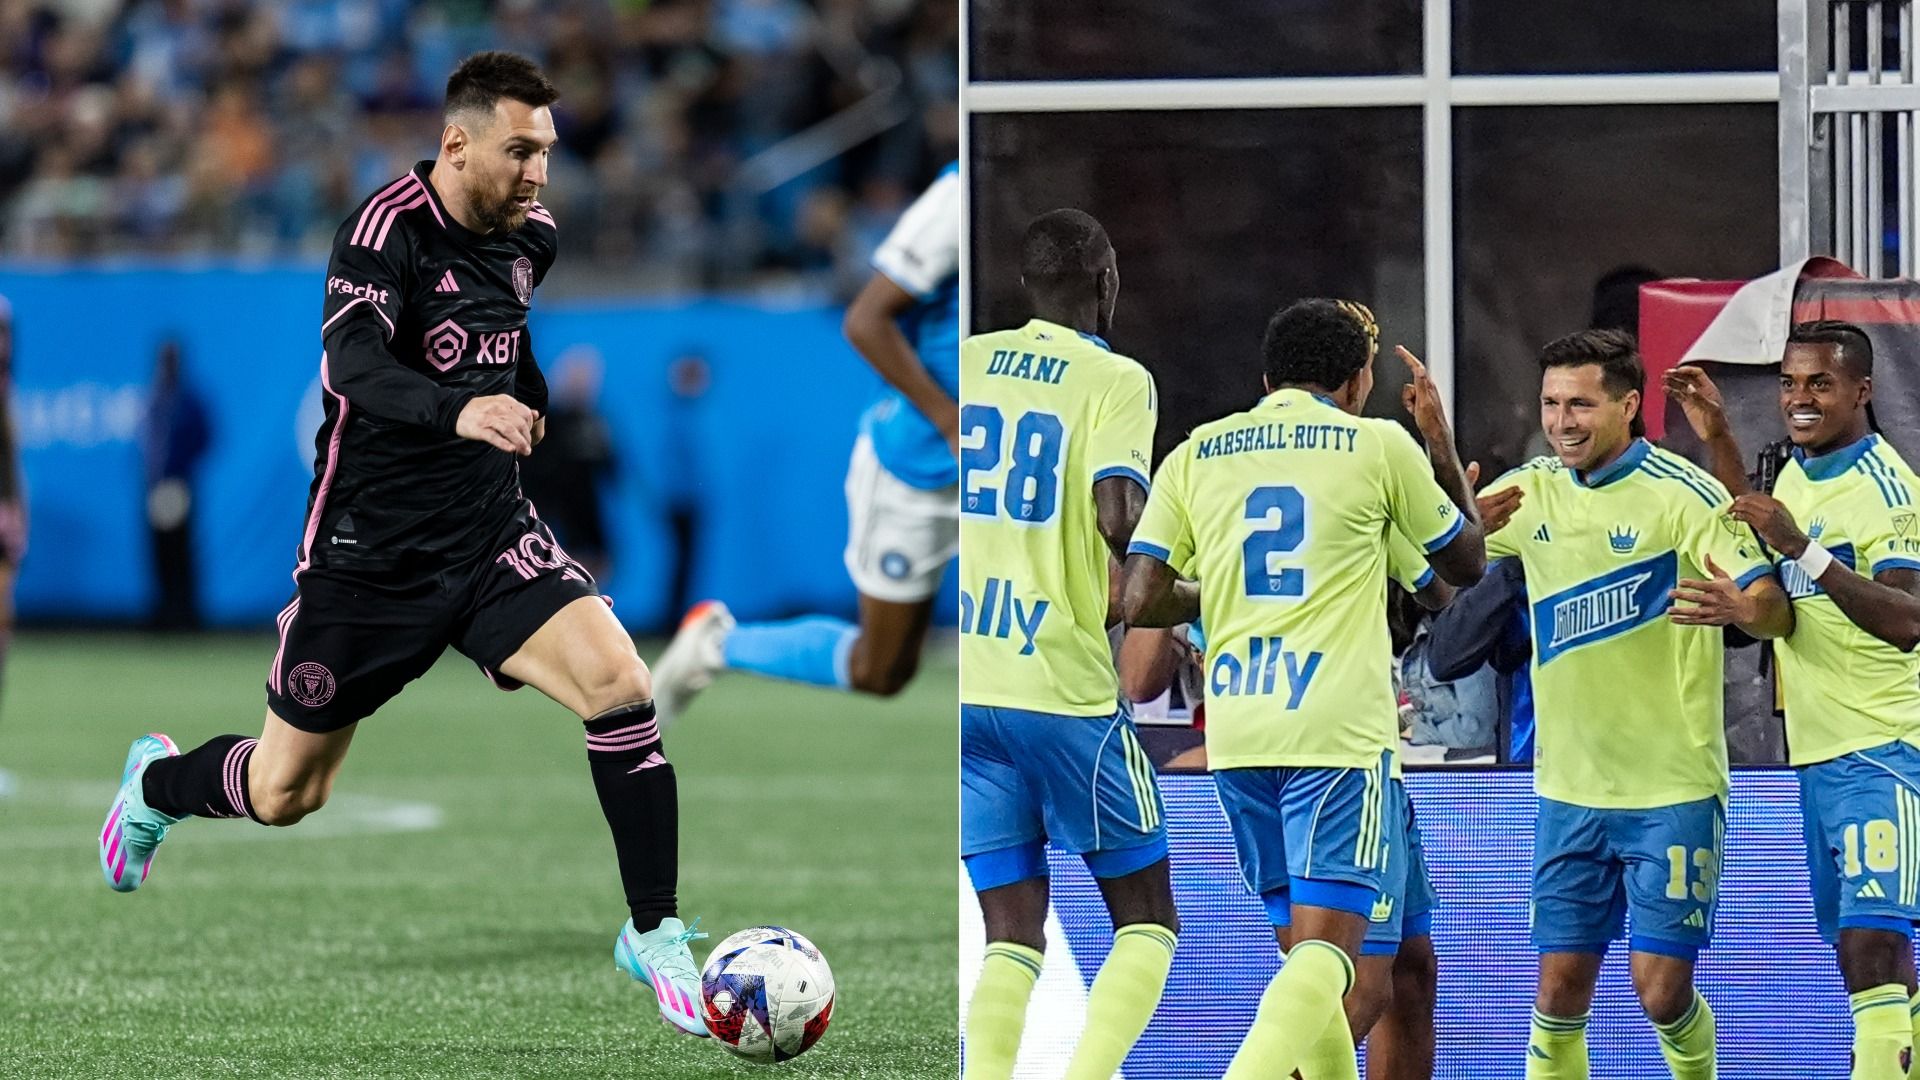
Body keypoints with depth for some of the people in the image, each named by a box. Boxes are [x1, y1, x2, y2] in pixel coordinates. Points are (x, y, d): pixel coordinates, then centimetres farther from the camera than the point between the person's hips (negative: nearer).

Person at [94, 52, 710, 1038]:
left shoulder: (529, 235, 2)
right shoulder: (390, 227, -19)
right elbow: (351, 363, -36)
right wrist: (457, 412, -51)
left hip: (488, 533, 4)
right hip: (369, 548, -4)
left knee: (619, 684, -21)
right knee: (284, 795, 10)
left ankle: (654, 935, -9)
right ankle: (156, 784, 45)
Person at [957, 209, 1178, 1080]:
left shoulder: (965, 362, 9)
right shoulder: (1115, 380, -5)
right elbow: (1119, 517, -19)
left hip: (965, 688, 4)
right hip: (1065, 689, -4)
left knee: (1013, 932, 9)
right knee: (1146, 922, 8)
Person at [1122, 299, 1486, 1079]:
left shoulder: (1195, 455, 11)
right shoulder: (1380, 446, 3)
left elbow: (1140, 602, 4)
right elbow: (1466, 562, 17)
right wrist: (1441, 441, 27)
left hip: (1234, 726, 4)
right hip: (1338, 729, -4)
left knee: (1303, 945, 16)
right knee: (1327, 948, -10)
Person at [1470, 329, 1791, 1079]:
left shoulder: (1683, 495, -11)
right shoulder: (1531, 491, 4)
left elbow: (1775, 609, -13)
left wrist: (1740, 608, -38)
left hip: (1673, 790, -4)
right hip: (1570, 790, 4)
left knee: (1662, 989, -5)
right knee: (1560, 989, 2)